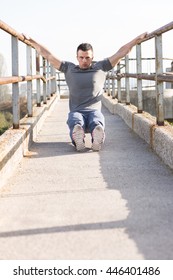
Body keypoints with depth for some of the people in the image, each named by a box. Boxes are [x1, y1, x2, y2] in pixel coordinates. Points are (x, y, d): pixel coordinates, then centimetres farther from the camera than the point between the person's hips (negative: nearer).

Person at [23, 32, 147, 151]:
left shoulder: (101, 67, 19)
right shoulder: (69, 69, 21)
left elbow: (121, 53, 18)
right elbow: (48, 55, 23)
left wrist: (138, 39, 17)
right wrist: (31, 41, 22)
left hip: (94, 111, 0)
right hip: (76, 112, 0)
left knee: (97, 123, -40)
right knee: (76, 123, -40)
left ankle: (97, 140, -68)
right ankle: (78, 142, -68)